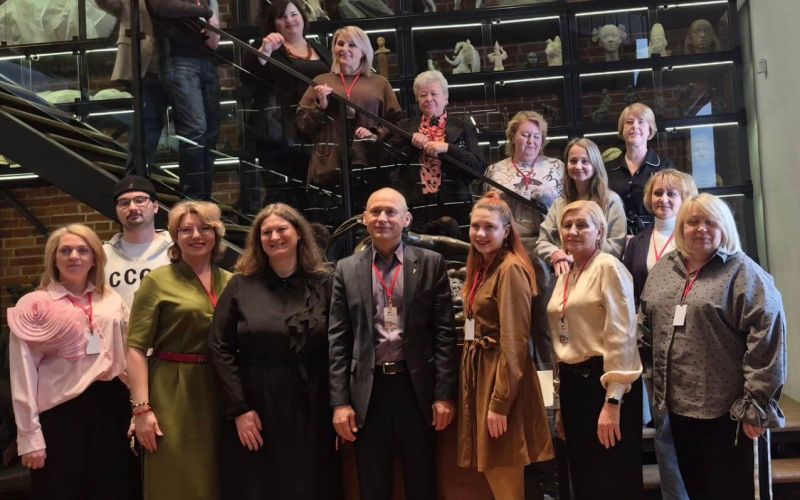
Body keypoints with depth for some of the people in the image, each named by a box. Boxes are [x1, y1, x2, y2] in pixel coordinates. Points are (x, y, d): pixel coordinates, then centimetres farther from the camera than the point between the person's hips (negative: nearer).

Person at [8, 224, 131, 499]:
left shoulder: (112, 301, 8)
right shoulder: (34, 305, -3)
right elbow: (23, 374, -5)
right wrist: (29, 436, -8)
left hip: (111, 406, 3)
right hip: (59, 411, -3)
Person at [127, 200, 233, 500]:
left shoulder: (231, 282, 9)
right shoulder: (158, 281, -3)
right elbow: (136, 347, -7)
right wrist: (142, 408, -15)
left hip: (221, 396, 4)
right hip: (172, 396, -4)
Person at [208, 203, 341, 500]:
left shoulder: (324, 284, 3)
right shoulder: (240, 286, 2)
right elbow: (219, 348, -3)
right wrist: (238, 409, -9)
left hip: (311, 409, 1)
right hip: (256, 407, 0)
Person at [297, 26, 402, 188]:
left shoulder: (380, 83, 14)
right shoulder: (321, 82, 16)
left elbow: (395, 121, 10)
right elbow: (303, 124, 12)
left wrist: (376, 134, -8)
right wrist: (320, 105, -4)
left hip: (368, 164, 0)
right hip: (329, 166, 0)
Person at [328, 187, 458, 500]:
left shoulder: (431, 264, 2)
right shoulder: (347, 270, 5)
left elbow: (444, 332, -1)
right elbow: (338, 340, 3)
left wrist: (444, 393, -6)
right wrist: (340, 401, -3)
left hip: (417, 387, -1)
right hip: (368, 391, 1)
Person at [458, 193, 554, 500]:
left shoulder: (510, 269, -15)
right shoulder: (482, 268, 14)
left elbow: (514, 343, -20)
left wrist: (500, 403, -21)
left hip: (502, 377, -9)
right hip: (481, 372, 9)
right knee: (493, 473, 15)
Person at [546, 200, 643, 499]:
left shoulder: (608, 267, -8)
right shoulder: (565, 277, 14)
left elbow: (621, 335, -16)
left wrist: (613, 400, -21)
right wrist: (560, 404, 18)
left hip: (604, 382, -7)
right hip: (572, 383, 8)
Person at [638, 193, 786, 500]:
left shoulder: (743, 273, -8)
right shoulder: (662, 269, 10)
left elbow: (766, 340, -15)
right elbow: (646, 327, 17)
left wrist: (756, 404, -17)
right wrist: (656, 382, 11)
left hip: (729, 411, -6)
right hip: (678, 406, 6)